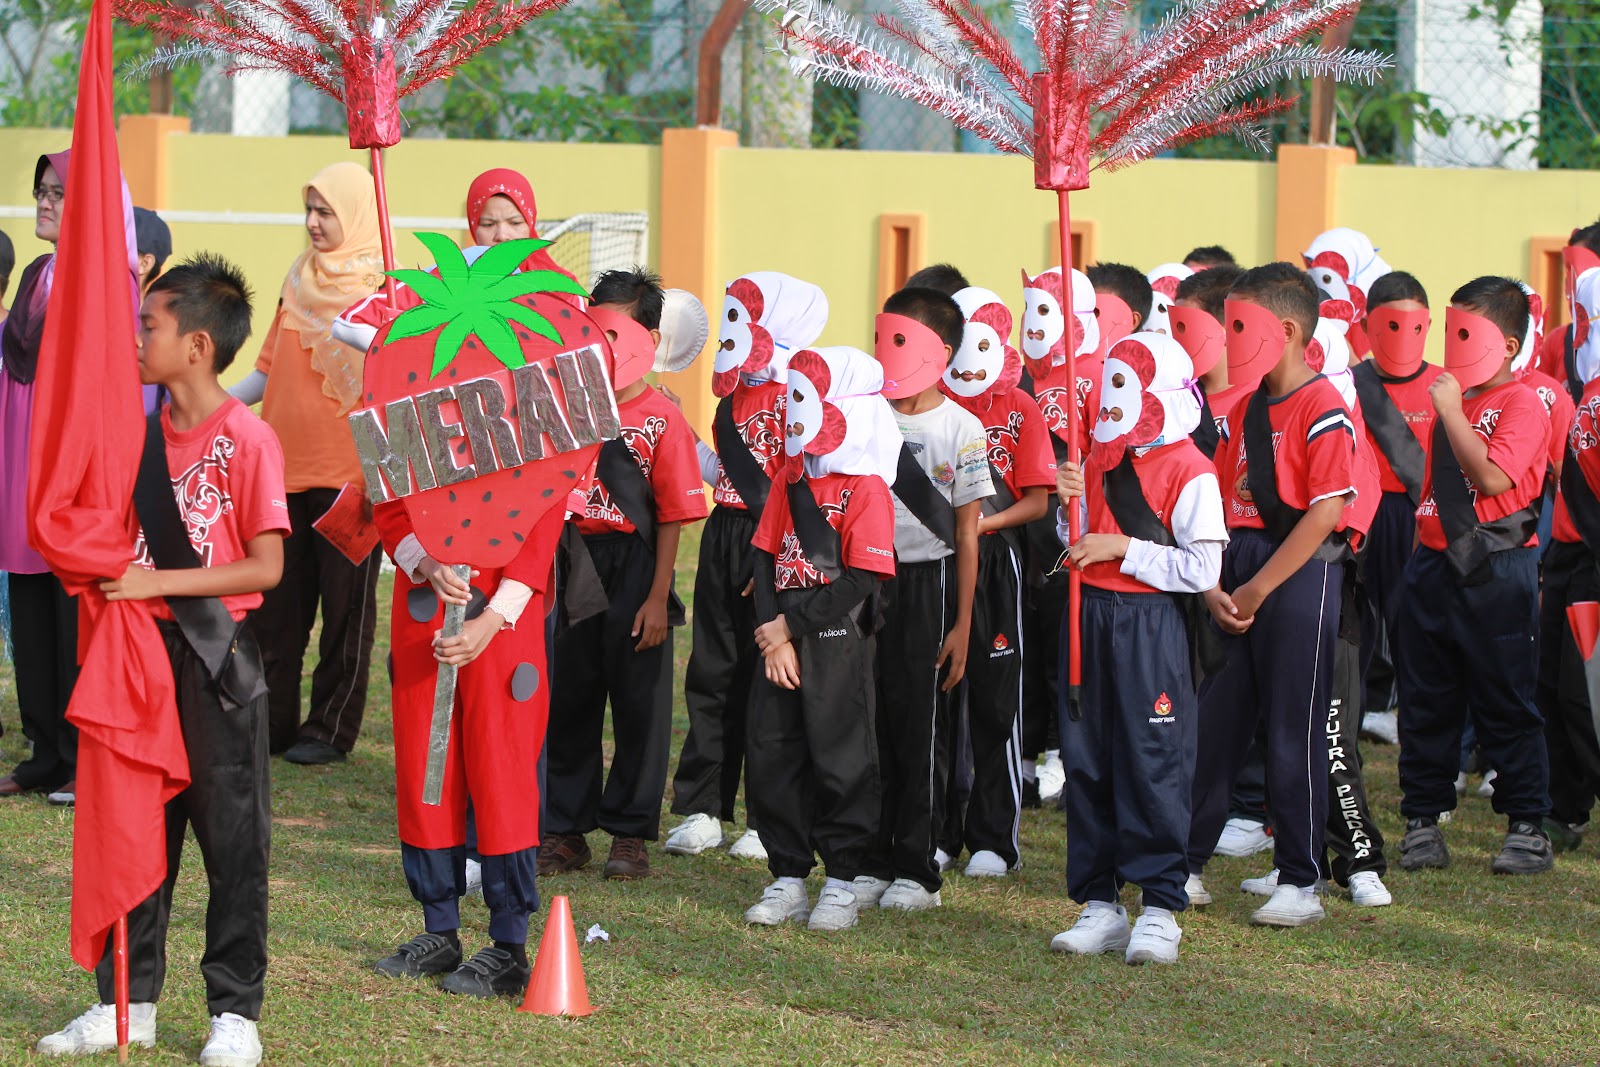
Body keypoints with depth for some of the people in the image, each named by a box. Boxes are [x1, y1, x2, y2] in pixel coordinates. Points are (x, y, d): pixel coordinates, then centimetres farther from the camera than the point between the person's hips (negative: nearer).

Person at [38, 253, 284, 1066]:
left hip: (216, 659, -6)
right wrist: (106, 577, -1)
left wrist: (158, 582, -19)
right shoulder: (141, 433, 8)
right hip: (143, 654, 6)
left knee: (231, 837, 1)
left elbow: (265, 567, -16)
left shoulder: (247, 440, -12)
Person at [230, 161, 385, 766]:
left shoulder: (384, 291, -5)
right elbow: (272, 370, 17)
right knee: (278, 606, 7)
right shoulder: (300, 281, 13)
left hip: (350, 472, -6)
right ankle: (272, 723, 15)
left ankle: (331, 731, 9)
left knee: (345, 607, 2)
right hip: (288, 466, 6)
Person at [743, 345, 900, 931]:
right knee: (771, 756, 7)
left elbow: (861, 580, -15)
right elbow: (766, 557, 7)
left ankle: (843, 883, 8)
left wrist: (792, 624, -15)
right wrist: (772, 632, -7)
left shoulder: (865, 487, -10)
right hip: (780, 641, 7)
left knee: (840, 759, 0)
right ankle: (788, 880, 16)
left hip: (835, 645, -7)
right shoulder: (791, 480, 12)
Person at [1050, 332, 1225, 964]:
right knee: (1086, 761, 8)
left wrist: (1123, 548, -17)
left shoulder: (1189, 471, -10)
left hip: (1150, 626, -7)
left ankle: (1161, 907, 3)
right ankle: (1100, 905, 15)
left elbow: (1202, 569, -15)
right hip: (1090, 619, 7)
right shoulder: (1100, 457, 11)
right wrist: (1071, 506, -2)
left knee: (1152, 765, -4)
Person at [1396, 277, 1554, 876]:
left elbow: (1491, 475, -24)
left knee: (1505, 706, -1)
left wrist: (1452, 411, -20)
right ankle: (1423, 820, 17)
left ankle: (1528, 826, 7)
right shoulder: (1453, 401, 14)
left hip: (1494, 574, -8)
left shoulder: (1521, 405, -10)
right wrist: (1421, 551, 13)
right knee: (1425, 702, 10)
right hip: (1435, 565, 8)